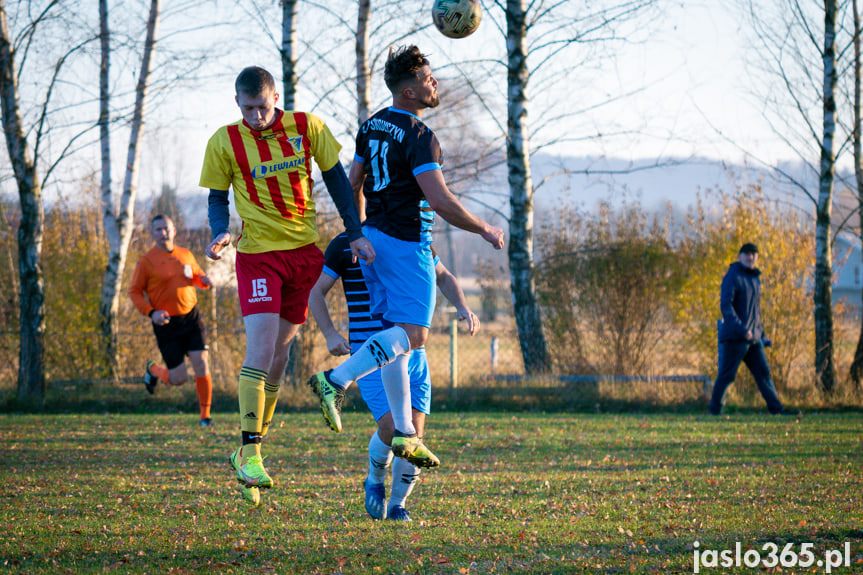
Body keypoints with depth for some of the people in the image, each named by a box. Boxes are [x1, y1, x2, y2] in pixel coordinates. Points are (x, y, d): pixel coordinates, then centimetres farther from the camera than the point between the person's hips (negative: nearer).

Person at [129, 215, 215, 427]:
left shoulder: (185, 255, 8)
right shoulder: (146, 261, -6)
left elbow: (197, 277, 24)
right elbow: (135, 291, -2)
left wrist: (204, 281, -1)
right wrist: (151, 313, -17)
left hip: (191, 317, 4)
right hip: (166, 323, -4)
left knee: (201, 365, -9)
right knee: (179, 378, -4)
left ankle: (205, 415, 5)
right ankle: (153, 370, 31)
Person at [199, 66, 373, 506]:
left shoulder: (307, 127, -2)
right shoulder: (225, 143, -6)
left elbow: (335, 177, 6)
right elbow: (218, 197, 4)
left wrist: (355, 234, 1)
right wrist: (220, 234, -17)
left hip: (306, 251, 3)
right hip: (258, 254, -3)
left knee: (279, 353, 8)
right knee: (260, 348, -18)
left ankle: (247, 450, 20)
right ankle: (250, 453, -17)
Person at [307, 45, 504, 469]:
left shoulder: (371, 126, 9)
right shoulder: (418, 137, -17)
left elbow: (352, 184, 16)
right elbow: (441, 200, -22)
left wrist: (359, 232, 28)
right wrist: (485, 230, -10)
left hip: (373, 238, 9)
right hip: (406, 241, -9)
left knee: (397, 335, 9)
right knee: (412, 335, -9)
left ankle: (403, 432, 8)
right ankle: (336, 381, -22)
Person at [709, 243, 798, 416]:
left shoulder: (755, 278, 18)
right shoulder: (732, 277, -8)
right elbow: (725, 306, -17)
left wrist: (762, 335, 20)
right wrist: (741, 329, -25)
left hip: (753, 337, 8)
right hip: (735, 337, -8)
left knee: (763, 372, 4)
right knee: (727, 374, -4)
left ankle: (776, 407, 2)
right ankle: (715, 407, 5)